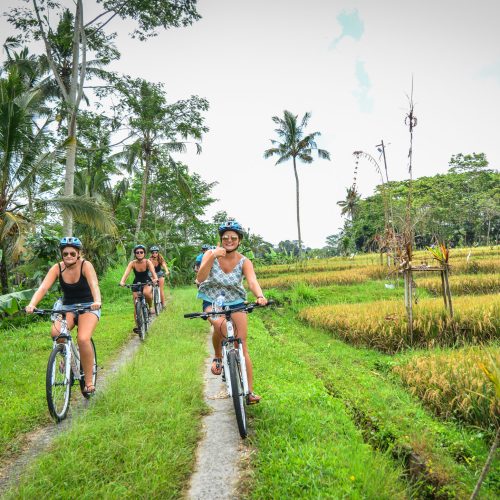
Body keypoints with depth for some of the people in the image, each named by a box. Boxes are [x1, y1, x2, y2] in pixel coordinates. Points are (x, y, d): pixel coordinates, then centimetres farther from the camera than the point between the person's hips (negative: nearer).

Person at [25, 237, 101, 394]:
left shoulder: (86, 265, -16)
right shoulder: (57, 268, -9)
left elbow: (94, 284, -34)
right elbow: (43, 287, -21)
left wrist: (97, 301, -53)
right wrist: (32, 304, -40)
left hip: (88, 307, -3)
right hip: (67, 307, 3)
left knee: (83, 339, -25)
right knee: (55, 333, -26)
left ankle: (89, 381, -9)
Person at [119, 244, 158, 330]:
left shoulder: (147, 262, -20)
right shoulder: (132, 263, -19)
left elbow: (153, 271, -35)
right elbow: (126, 273, -32)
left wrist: (155, 278, -56)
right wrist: (122, 281, -51)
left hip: (146, 282, -2)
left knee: (146, 293, -36)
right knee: (136, 305, -2)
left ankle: (150, 307, -6)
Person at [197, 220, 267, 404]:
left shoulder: (244, 262, -12)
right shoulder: (211, 254, -12)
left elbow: (252, 281, -29)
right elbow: (200, 278, -26)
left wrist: (260, 296, -51)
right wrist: (212, 257, -40)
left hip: (235, 303, 1)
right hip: (212, 302, -1)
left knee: (243, 346, -7)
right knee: (220, 324, -35)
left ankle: (249, 391, 2)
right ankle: (218, 357, -4)